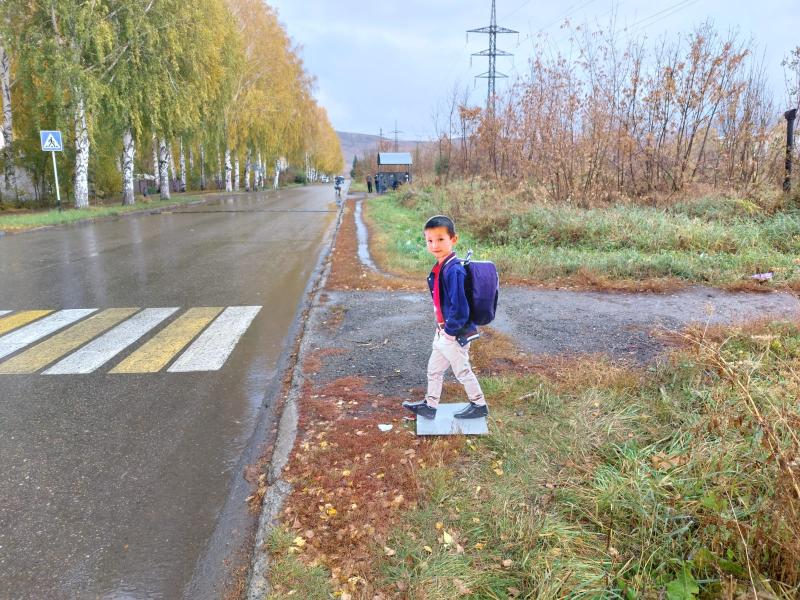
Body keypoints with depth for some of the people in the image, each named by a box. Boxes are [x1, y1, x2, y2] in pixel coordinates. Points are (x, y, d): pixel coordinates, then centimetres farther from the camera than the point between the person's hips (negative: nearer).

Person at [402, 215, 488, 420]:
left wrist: (450, 330, -17)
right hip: (443, 331, 9)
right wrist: (442, 327, 11)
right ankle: (429, 405, 38)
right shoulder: (439, 267, 2)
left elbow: (460, 307, -30)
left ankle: (479, 405, 32)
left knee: (462, 371, 11)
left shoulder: (454, 270, -27)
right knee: (434, 369, 21)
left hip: (455, 334, -9)